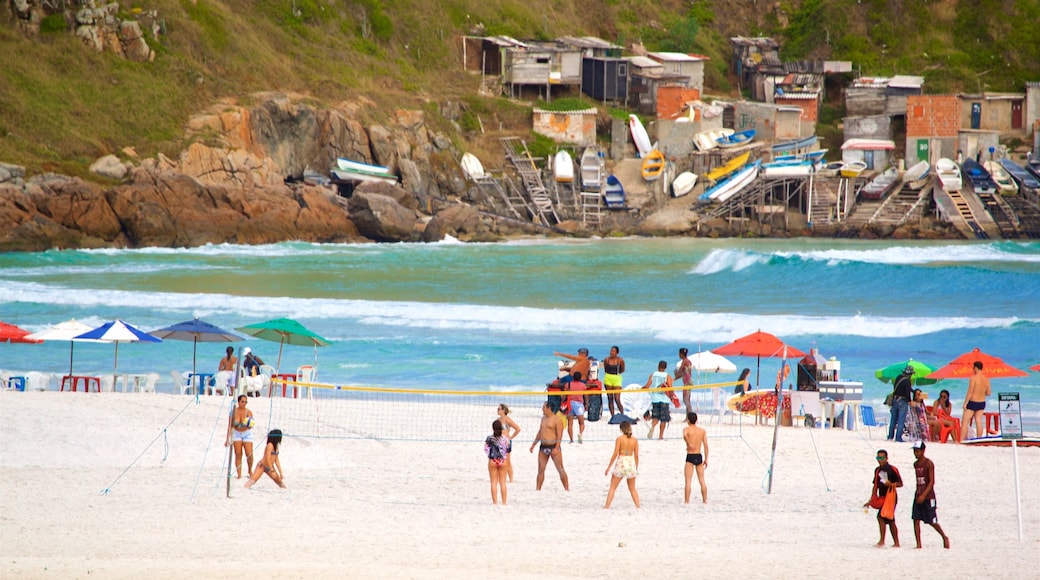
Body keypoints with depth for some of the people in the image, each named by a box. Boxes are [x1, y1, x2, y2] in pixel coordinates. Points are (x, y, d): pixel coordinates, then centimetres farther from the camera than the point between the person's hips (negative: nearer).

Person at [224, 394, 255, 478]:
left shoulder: (249, 412, -13)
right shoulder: (233, 412, -9)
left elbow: (250, 426, -19)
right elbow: (230, 426, -3)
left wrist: (250, 425, -44)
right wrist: (228, 439, -5)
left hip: (247, 433, -1)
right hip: (236, 434, 1)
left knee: (249, 454, -9)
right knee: (238, 455, -5)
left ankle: (250, 470, 17)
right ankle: (239, 474, -2)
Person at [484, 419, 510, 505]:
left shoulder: (489, 438, -9)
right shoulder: (505, 438, -7)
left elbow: (485, 449, -3)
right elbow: (508, 449, 1)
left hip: (492, 461, -1)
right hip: (502, 461, 1)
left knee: (494, 482, 5)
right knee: (503, 482, 9)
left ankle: (495, 502, 3)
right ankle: (504, 502, 9)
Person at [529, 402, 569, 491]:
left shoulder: (556, 419, -9)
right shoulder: (543, 419, 15)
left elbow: (559, 435, -14)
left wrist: (556, 448, -21)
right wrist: (533, 444, 22)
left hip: (553, 447, -7)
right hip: (543, 447, 7)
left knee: (560, 469, -7)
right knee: (541, 469, 7)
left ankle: (567, 489, -4)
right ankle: (537, 489, 12)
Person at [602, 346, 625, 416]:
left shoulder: (620, 360, -7)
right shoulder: (606, 359, -1)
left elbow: (622, 370, 9)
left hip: (617, 379, -2)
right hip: (608, 379, 2)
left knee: (617, 400, -9)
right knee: (610, 399, 5)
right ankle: (612, 416, 11)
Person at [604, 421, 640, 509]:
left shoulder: (619, 439, -7)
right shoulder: (634, 440, 2)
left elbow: (615, 454, -9)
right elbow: (636, 455, 4)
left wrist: (609, 467, -2)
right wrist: (637, 468, 16)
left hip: (621, 463, -3)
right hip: (631, 464, 3)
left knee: (612, 488, 7)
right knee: (632, 489, 18)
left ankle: (606, 507, 1)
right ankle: (638, 507, 12)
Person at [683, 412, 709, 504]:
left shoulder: (687, 429, -3)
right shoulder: (702, 431, 8)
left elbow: (685, 435, -29)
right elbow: (706, 446, 5)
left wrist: (689, 444, -17)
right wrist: (706, 459, 10)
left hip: (690, 456, -3)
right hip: (699, 456, 3)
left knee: (688, 481, -1)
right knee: (702, 481, 10)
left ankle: (687, 501, -5)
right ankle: (705, 501, 12)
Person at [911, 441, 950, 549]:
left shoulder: (929, 464, -11)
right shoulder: (916, 464, 11)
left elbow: (932, 482, -16)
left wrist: (924, 495, -24)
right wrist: (918, 494, 18)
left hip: (928, 497, -6)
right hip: (918, 497, 6)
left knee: (932, 521, 1)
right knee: (916, 520, -4)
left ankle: (944, 538, 23)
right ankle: (918, 544, -3)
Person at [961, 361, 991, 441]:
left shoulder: (973, 378, -16)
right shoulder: (986, 379, 2)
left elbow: (970, 392, -18)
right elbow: (988, 393, 7)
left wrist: (965, 403, -13)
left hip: (972, 402, -6)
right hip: (982, 403, 6)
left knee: (964, 422, 0)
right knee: (979, 422, 8)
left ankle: (961, 440, -3)